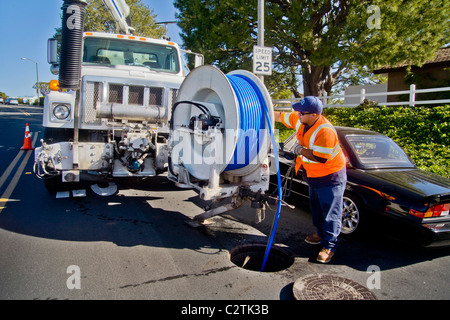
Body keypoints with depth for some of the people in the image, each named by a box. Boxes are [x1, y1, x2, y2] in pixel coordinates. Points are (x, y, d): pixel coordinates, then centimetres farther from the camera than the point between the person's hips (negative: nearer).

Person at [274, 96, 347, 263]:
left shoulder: (325, 131, -31)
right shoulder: (300, 120, -6)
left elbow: (320, 158, -32)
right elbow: (281, 116, 8)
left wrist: (300, 150, -21)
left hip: (331, 177, -9)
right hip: (314, 176, 9)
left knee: (331, 212, 0)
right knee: (316, 208, 22)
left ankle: (329, 246, 9)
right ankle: (321, 234, 40)